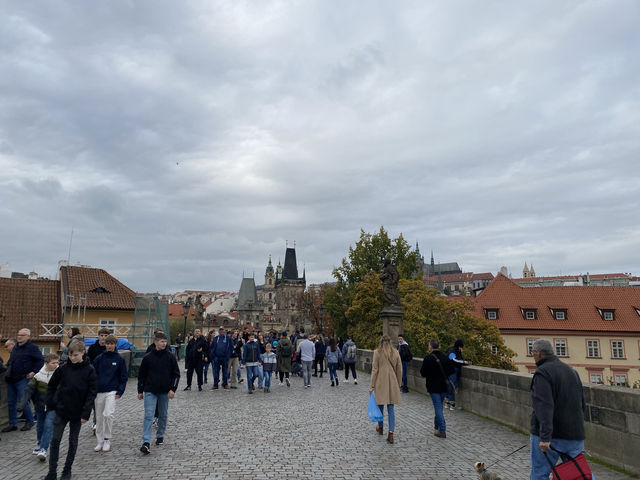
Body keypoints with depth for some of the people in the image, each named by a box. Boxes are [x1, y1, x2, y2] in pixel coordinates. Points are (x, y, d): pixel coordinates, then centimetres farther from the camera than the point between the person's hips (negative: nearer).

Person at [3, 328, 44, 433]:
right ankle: (13, 424, 19)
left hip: (23, 380, -8)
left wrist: (34, 372, -16)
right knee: (11, 402, 10)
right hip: (11, 380, 8)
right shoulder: (15, 348, 16)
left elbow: (40, 360, -11)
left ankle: (30, 421, 11)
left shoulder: (32, 348, -8)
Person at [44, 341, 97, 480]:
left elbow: (91, 393, -10)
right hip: (61, 410, 2)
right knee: (55, 440, 1)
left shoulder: (89, 370, -11)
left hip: (77, 412, -2)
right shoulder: (63, 368, -5)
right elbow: (51, 386, 9)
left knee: (73, 441, 10)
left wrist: (86, 413, -14)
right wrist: (51, 403, 2)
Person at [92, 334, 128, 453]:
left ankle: (107, 439, 1)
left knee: (108, 414, -17)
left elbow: (124, 377, 3)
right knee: (99, 417, 8)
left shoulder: (119, 359, 0)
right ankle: (100, 442, 22)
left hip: (112, 391, -2)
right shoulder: (99, 358, 3)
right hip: (99, 392, 3)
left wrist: (120, 391, -6)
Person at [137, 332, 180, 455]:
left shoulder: (171, 357, -2)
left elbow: (176, 374, 0)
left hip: (165, 392, 1)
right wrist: (140, 391, 6)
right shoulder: (148, 357, -2)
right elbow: (141, 375, 6)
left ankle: (160, 435, 32)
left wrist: (173, 389, -9)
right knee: (148, 416, -9)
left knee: (163, 415, 13)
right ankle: (146, 442, -11)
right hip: (150, 391, -1)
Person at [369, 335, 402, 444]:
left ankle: (380, 428, 32)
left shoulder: (377, 352, -7)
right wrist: (399, 384, 15)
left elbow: (374, 370, -7)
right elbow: (399, 370, 5)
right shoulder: (395, 352, 1)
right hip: (392, 383, 2)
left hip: (380, 383, -2)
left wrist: (372, 385, -2)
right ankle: (391, 433, -6)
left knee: (380, 406, 16)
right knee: (391, 409, 4)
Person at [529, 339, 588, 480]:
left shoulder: (542, 373, -12)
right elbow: (582, 402, 17)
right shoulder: (572, 371, 13)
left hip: (548, 437, -7)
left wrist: (545, 437, -24)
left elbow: (544, 406, -22)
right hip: (575, 434, 7)